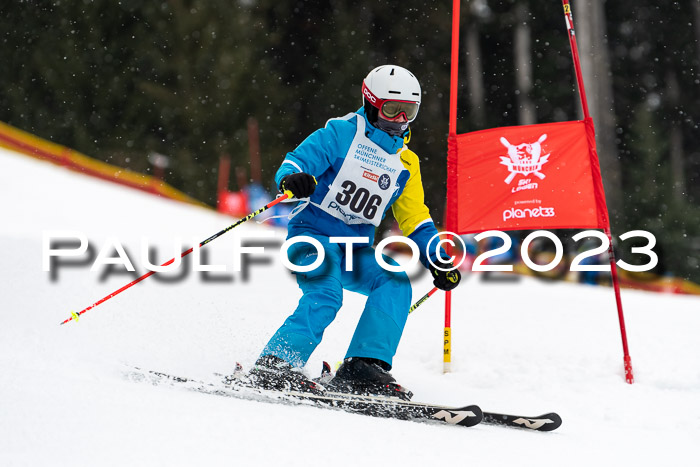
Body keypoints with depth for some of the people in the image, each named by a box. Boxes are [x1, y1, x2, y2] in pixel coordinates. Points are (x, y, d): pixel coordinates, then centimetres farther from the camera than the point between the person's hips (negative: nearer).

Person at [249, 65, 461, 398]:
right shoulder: (340, 134, -4)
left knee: (395, 284, -20)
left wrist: (437, 260, 7)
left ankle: (361, 369, -23)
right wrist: (293, 179, -37)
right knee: (326, 295, -30)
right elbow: (293, 164, -12)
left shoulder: (406, 163, 14)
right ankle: (274, 366, -27)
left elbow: (415, 217, 19)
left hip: (356, 250, 6)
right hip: (313, 234, -6)